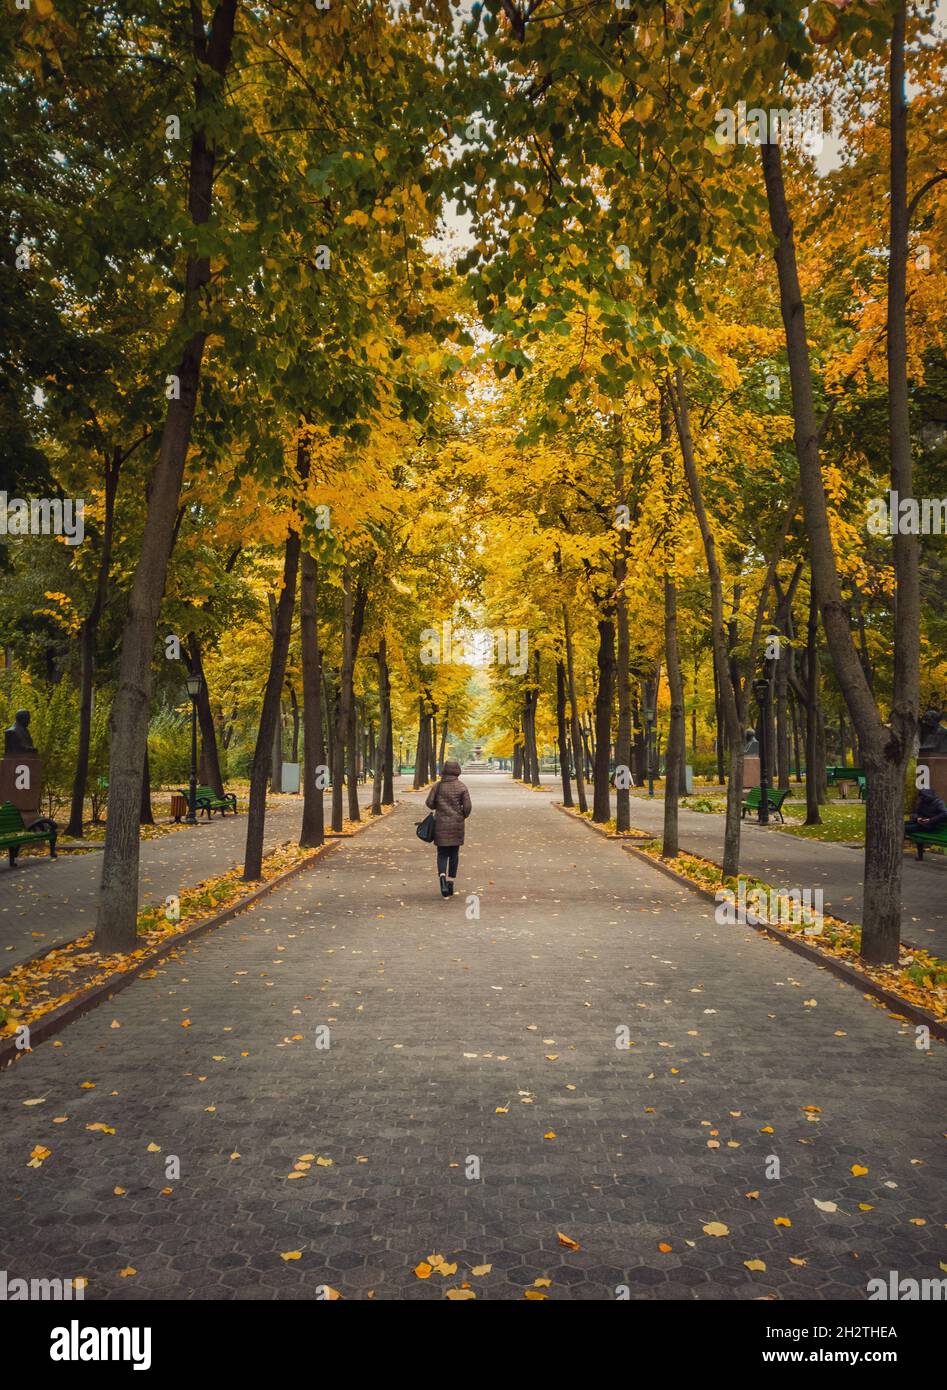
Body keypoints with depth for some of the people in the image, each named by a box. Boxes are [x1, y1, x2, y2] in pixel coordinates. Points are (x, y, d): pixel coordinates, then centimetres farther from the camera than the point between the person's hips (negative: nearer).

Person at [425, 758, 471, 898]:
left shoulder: (437, 786, -5)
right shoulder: (461, 787, -6)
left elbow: (429, 803, -5)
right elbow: (467, 807, -8)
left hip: (441, 824, 0)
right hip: (457, 825, 0)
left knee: (442, 854, 6)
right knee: (454, 854, 12)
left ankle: (443, 876, -19)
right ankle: (451, 881, 14)